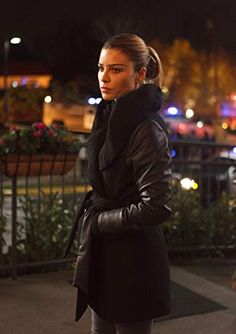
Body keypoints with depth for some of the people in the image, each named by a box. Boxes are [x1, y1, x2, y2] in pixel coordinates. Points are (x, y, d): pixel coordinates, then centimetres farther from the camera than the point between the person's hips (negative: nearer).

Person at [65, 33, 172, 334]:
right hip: (103, 255, 8)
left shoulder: (146, 129, -19)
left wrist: (96, 222, -14)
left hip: (132, 261, -8)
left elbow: (156, 206, -24)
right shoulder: (110, 118, 8)